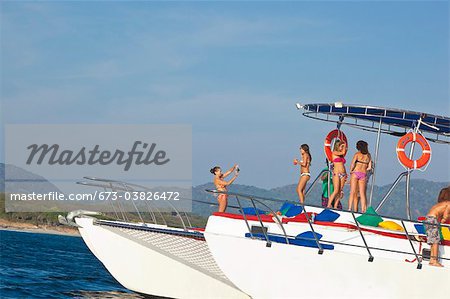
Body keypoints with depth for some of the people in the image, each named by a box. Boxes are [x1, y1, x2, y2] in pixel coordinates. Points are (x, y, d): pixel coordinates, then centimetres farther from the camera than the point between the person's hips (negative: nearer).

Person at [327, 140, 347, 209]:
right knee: (336, 191, -16)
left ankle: (335, 206, 1)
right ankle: (328, 205, -14)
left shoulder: (341, 155, 19)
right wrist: (344, 145, 4)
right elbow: (343, 152, -12)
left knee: (340, 192, 0)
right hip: (336, 173, -7)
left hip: (343, 174, 7)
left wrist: (345, 174, 14)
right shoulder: (334, 153, 1)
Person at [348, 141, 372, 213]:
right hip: (363, 175, 4)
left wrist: (351, 171, 2)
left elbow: (352, 164, -13)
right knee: (362, 194, 6)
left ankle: (350, 209, -12)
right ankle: (363, 210, 0)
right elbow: (369, 168, 8)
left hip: (355, 173, -4)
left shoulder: (357, 154, -3)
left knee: (352, 192, -5)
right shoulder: (368, 155, 10)